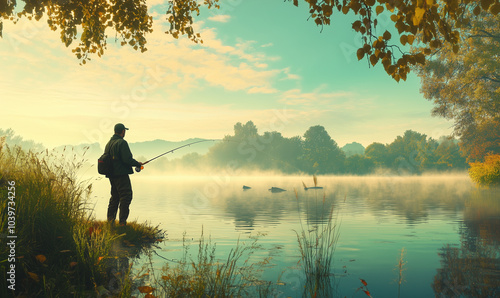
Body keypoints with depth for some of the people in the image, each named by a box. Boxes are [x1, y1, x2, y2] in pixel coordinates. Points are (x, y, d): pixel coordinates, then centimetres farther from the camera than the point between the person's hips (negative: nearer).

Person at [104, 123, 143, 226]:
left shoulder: (108, 143, 16)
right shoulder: (122, 142, -13)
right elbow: (127, 159, -20)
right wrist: (138, 164, -4)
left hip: (111, 175, 9)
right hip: (121, 175, -9)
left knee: (115, 196, 17)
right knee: (126, 196, -6)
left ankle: (110, 220, 19)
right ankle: (122, 222, -9)